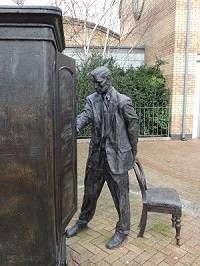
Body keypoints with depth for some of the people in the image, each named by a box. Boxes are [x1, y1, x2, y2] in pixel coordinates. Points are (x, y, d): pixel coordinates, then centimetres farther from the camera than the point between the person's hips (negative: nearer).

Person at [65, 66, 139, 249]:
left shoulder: (122, 101, -10)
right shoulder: (92, 99, 3)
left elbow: (133, 124, -4)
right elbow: (84, 116, -12)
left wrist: (133, 150, 2)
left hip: (117, 156, -4)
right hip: (96, 155, 5)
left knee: (120, 194, 9)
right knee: (90, 191, 20)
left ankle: (123, 230, 31)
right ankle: (83, 221, 43)